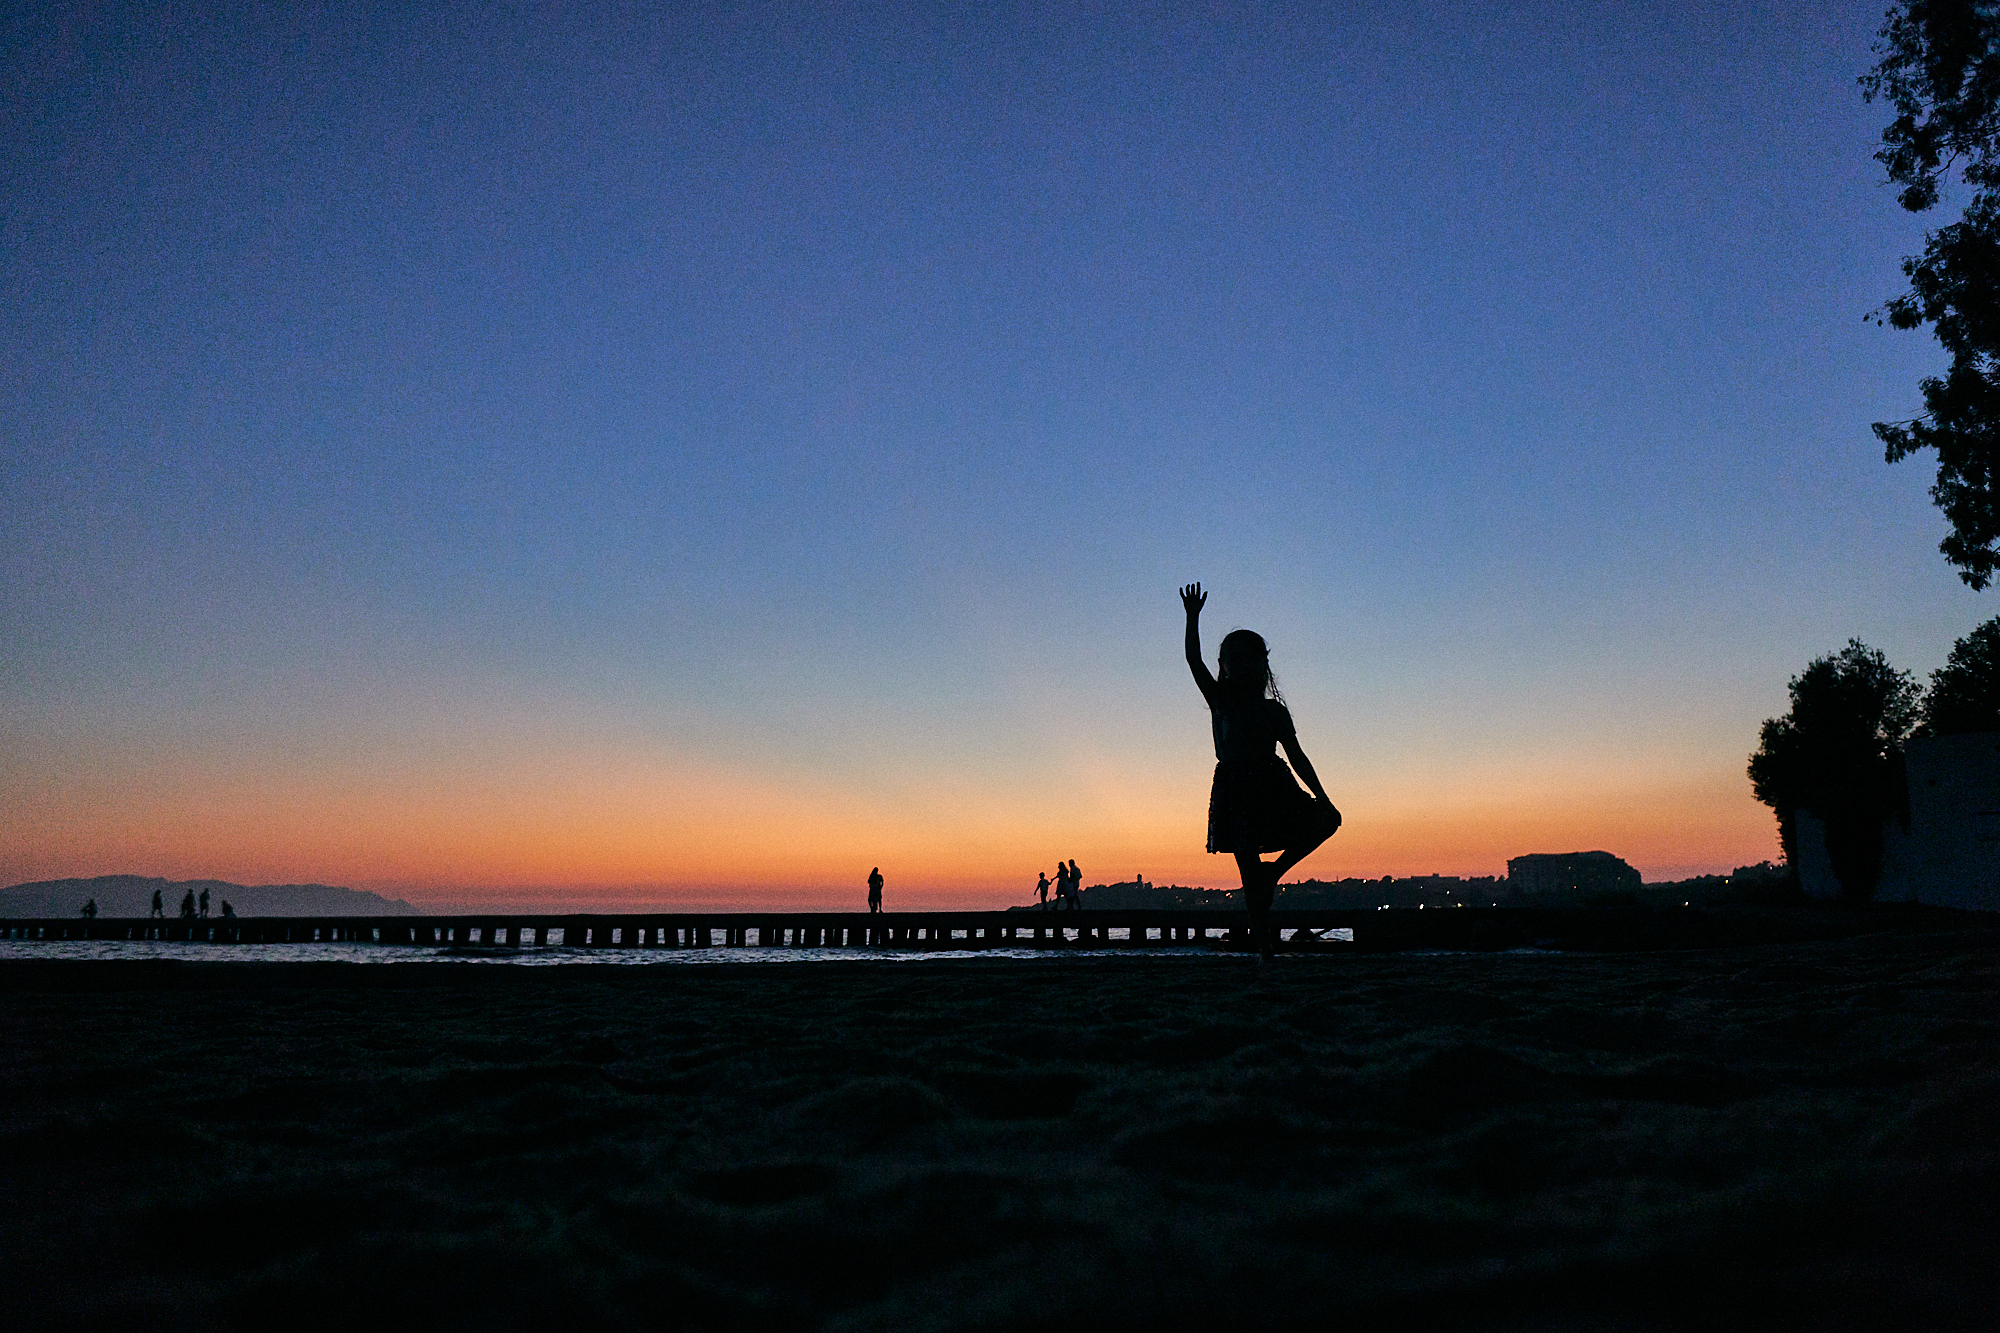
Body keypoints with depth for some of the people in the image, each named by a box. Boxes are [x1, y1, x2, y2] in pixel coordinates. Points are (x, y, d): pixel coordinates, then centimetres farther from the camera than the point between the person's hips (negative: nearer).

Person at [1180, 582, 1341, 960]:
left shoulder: (1275, 711, 9)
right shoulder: (1220, 699, 4)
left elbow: (1297, 757, 9)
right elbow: (1194, 661, -9)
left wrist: (1321, 796, 2)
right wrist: (1192, 619, -19)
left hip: (1273, 785, 2)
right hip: (1235, 790, -2)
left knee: (1326, 820, -17)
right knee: (1250, 874, -3)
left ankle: (1276, 869, 0)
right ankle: (1264, 948, 5)